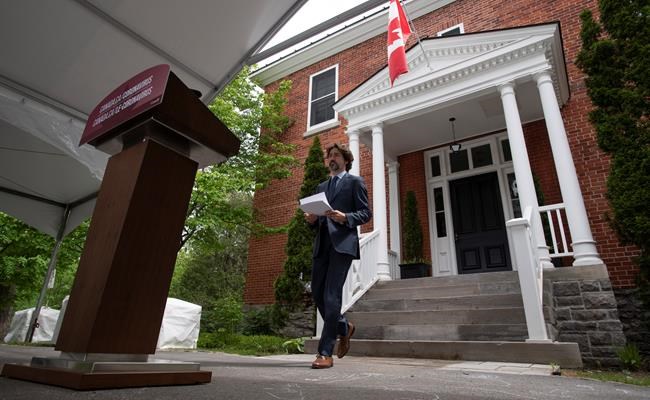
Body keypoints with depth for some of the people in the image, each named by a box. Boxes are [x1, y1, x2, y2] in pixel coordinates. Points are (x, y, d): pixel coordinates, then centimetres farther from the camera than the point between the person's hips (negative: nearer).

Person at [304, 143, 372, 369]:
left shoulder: (354, 182, 8)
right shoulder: (321, 187, 25)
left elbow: (366, 213, 0)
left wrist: (345, 218, -17)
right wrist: (312, 220, 1)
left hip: (343, 244, -6)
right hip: (322, 245, 6)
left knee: (331, 296, -11)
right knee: (318, 294, 6)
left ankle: (325, 353, -3)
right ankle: (344, 327, 31)